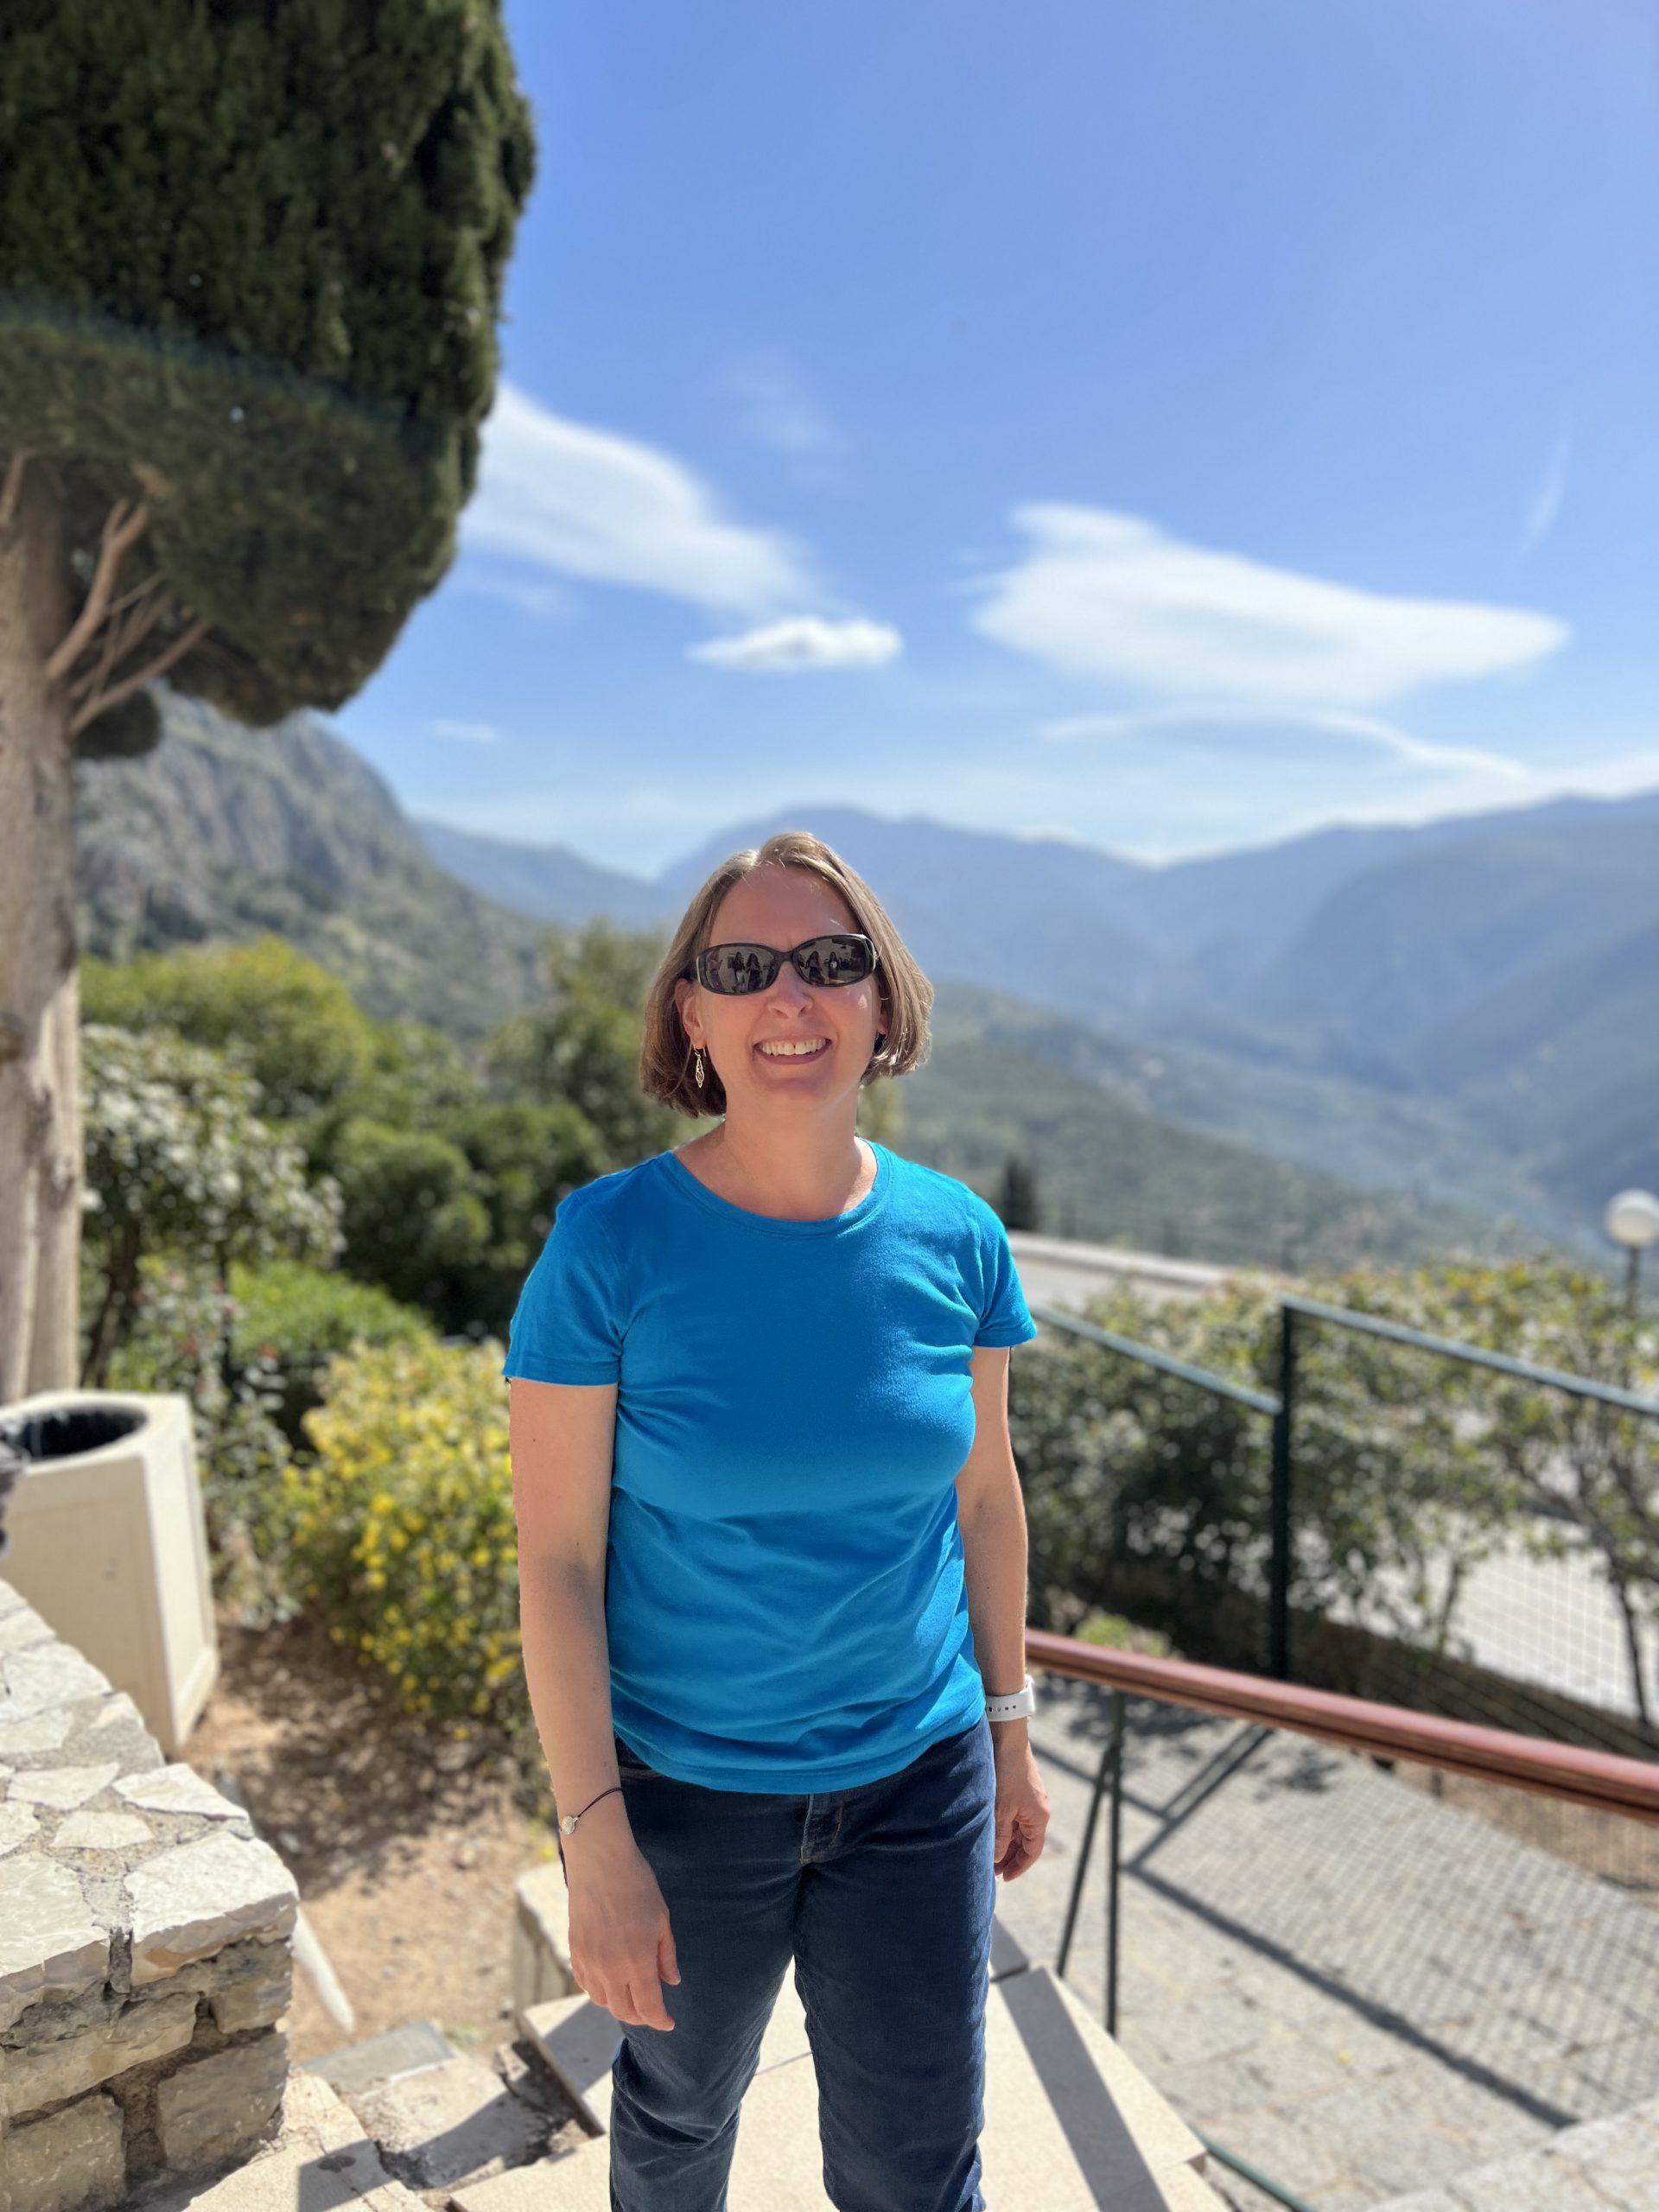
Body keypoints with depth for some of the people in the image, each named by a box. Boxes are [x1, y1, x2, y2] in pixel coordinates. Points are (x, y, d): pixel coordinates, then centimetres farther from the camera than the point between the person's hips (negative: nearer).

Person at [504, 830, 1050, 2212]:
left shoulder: (954, 1237, -9)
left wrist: (1009, 1726, 9)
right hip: (682, 1787, -1)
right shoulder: (610, 1245, -19)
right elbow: (556, 1561, -15)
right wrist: (595, 1839, -14)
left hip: (915, 1783, 2)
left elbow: (983, 1490, 3)